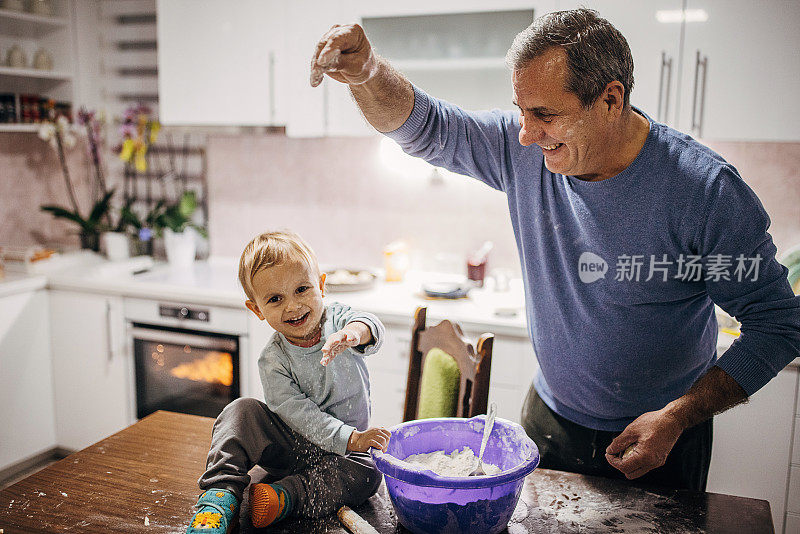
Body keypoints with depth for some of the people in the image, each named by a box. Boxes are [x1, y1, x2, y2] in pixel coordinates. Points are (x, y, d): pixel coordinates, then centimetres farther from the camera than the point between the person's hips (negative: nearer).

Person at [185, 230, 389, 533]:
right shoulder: (273, 361, -14)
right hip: (289, 445, 0)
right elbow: (299, 413, -20)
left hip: (340, 452, 1)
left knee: (366, 474, -30)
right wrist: (350, 439, -31)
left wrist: (354, 333, -57)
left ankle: (285, 496, -23)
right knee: (241, 411, -22)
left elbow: (373, 330, -31)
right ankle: (221, 494, -20)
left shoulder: (337, 319, -10)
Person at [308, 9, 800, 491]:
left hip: (660, 440, -3)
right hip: (548, 419, 4)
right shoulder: (526, 151, -12)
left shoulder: (705, 190, -24)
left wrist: (678, 417, -24)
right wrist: (368, 72, -28)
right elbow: (425, 128, -7)